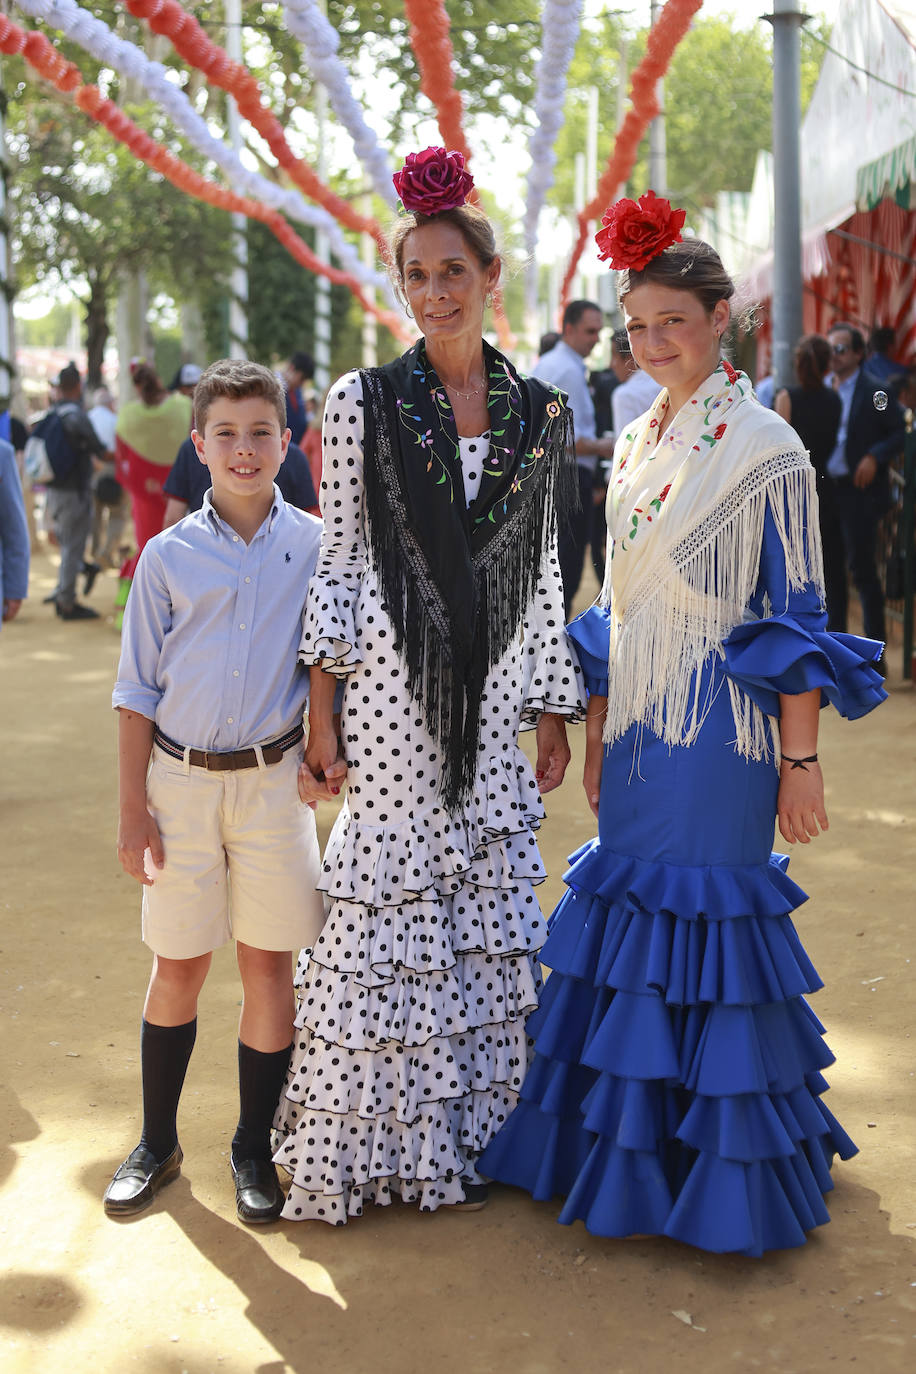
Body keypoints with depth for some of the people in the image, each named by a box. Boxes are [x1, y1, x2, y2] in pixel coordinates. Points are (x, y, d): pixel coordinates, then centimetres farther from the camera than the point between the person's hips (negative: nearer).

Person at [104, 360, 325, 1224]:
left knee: (268, 963, 5)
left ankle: (253, 1149, 22)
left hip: (273, 780, 0)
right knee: (178, 965, 9)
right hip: (180, 780, 0)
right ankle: (157, 1144, 26)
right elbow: (138, 692, 2)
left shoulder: (315, 547, 0)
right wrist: (132, 812, -1)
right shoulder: (169, 556, 0)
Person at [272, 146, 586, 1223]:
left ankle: (459, 1137, 23)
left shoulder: (538, 413, 8)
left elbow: (543, 572, 11)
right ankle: (357, 1146, 16)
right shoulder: (363, 403, -1)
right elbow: (338, 558, -2)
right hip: (392, 697, -3)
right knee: (385, 916, 1)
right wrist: (322, 714, -6)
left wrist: (554, 713, 9)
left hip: (495, 703, 3)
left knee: (489, 927, 7)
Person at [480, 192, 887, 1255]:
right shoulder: (636, 445, 11)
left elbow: (798, 615, -10)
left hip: (719, 731, -7)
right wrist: (598, 729, 16)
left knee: (705, 920, -1)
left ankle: (726, 1174, 16)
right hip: (639, 726, 7)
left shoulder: (764, 447, -9)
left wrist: (800, 758, -12)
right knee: (627, 920, 11)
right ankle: (630, 1157, 27)